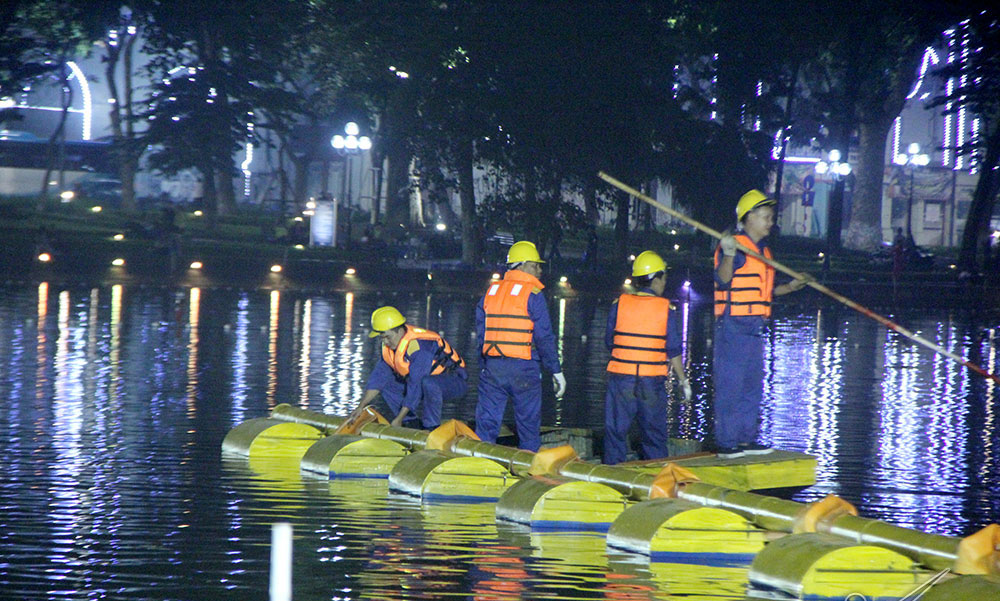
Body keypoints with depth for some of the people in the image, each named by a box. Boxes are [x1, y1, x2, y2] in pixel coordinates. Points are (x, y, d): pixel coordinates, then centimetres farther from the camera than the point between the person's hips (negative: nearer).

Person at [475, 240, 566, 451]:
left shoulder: (490, 292, 10)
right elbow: (544, 338, -9)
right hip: (523, 368, -4)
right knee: (529, 426, 5)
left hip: (491, 367, 4)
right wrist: (556, 372, -2)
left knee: (486, 423, 6)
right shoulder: (533, 295, -6)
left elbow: (480, 333, 12)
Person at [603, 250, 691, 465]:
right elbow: (674, 350, -4)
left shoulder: (619, 304, 0)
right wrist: (683, 381, 5)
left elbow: (609, 342, 7)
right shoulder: (666, 309, -4)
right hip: (653, 382, -1)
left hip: (621, 377, 1)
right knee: (654, 436, 9)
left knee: (616, 431, 7)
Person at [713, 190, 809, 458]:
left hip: (755, 326, 9)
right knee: (729, 384, -7)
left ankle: (747, 439, 21)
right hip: (733, 325, -9)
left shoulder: (763, 251, 18)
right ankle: (726, 442, -5)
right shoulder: (734, 246, -10)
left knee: (753, 385, 13)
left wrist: (790, 287, 16)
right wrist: (728, 255, -38)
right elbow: (722, 281, -23)